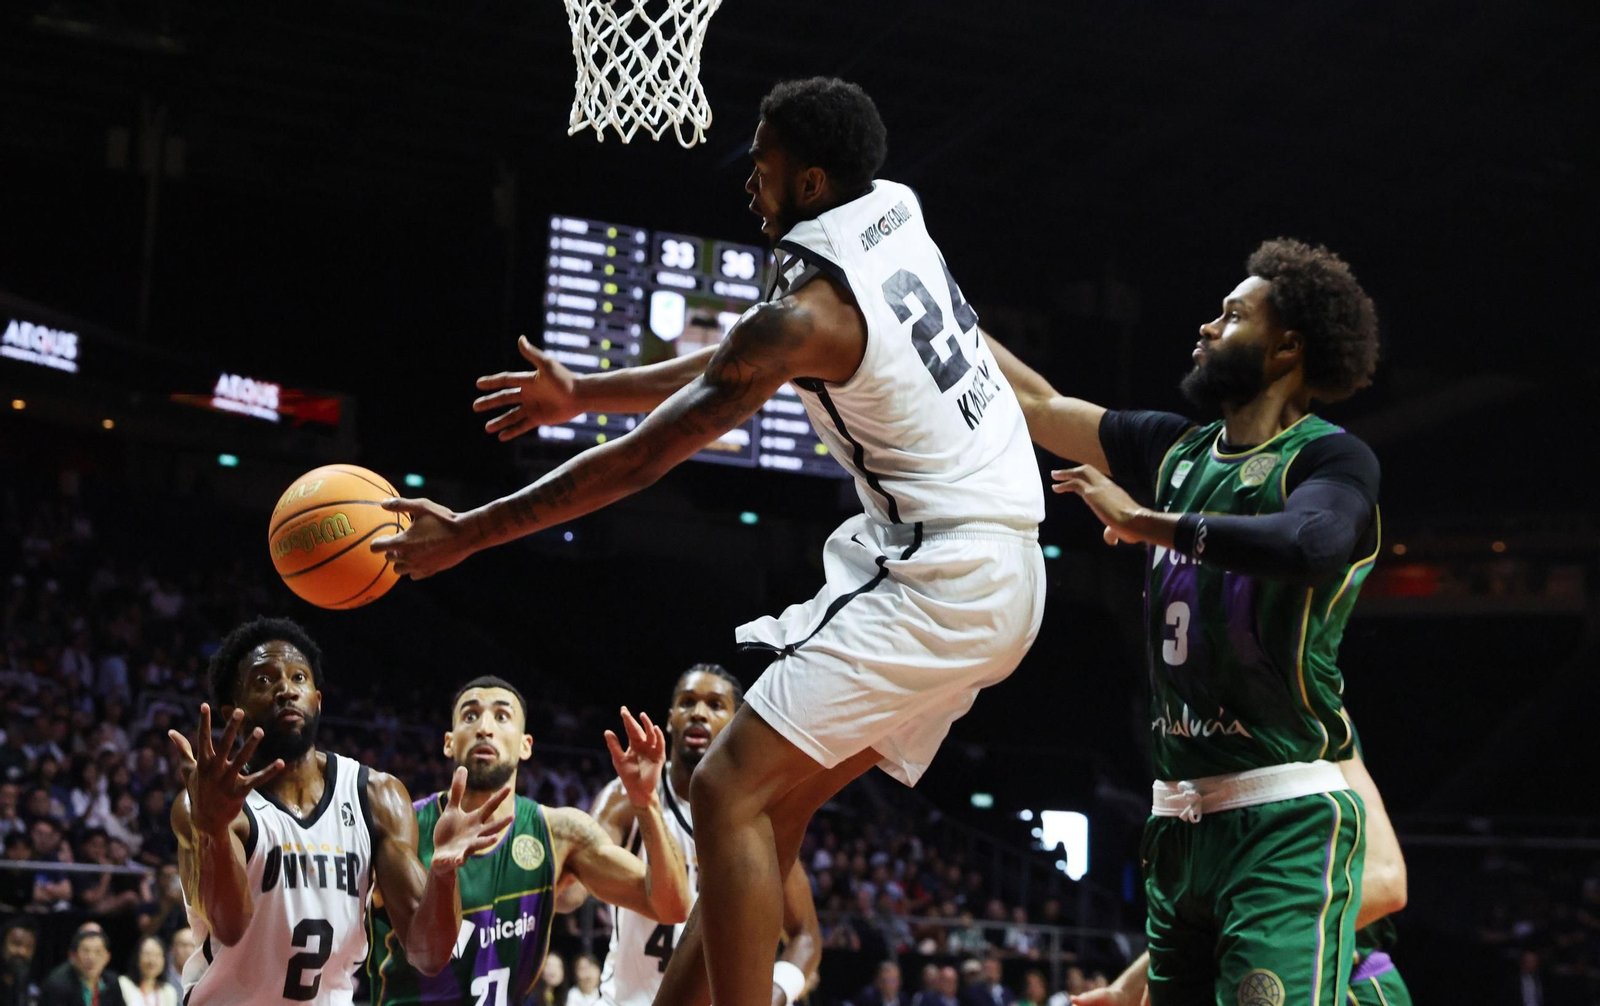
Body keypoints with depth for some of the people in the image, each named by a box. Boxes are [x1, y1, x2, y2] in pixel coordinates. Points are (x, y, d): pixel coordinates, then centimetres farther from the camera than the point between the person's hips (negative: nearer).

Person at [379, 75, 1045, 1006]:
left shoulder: (806, 314, -18)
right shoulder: (896, 212, 9)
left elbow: (639, 462, -15)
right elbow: (737, 367, 21)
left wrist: (465, 535, -8)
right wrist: (583, 394, 23)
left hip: (935, 584, -10)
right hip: (1003, 570, 10)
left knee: (732, 788, -12)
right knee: (777, 799, 14)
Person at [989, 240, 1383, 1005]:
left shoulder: (1329, 458, -6)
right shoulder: (1176, 449, 15)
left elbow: (1309, 545, -28)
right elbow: (1040, 406, 21)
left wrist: (1142, 520, -20)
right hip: (1183, 817, 7)